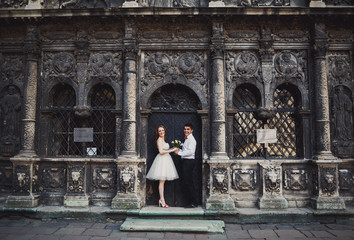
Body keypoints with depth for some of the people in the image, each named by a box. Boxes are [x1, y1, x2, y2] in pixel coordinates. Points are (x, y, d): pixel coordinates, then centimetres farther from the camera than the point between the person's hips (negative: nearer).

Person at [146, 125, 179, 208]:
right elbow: (161, 151, -17)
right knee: (161, 181, -5)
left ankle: (161, 199, 15)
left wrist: (172, 149, 14)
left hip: (166, 160, 9)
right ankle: (162, 200, 0)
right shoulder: (159, 140, -10)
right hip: (162, 160, -9)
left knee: (162, 181, 10)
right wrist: (172, 150, -13)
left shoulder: (163, 139, 17)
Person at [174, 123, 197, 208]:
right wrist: (179, 150, 8)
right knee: (188, 182, 13)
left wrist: (179, 152, -16)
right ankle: (191, 202, 20)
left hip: (189, 162, -10)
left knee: (188, 182, -7)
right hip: (186, 161, 10)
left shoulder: (191, 139, -12)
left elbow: (190, 151, -22)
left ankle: (193, 203, 0)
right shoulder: (186, 139, 18)